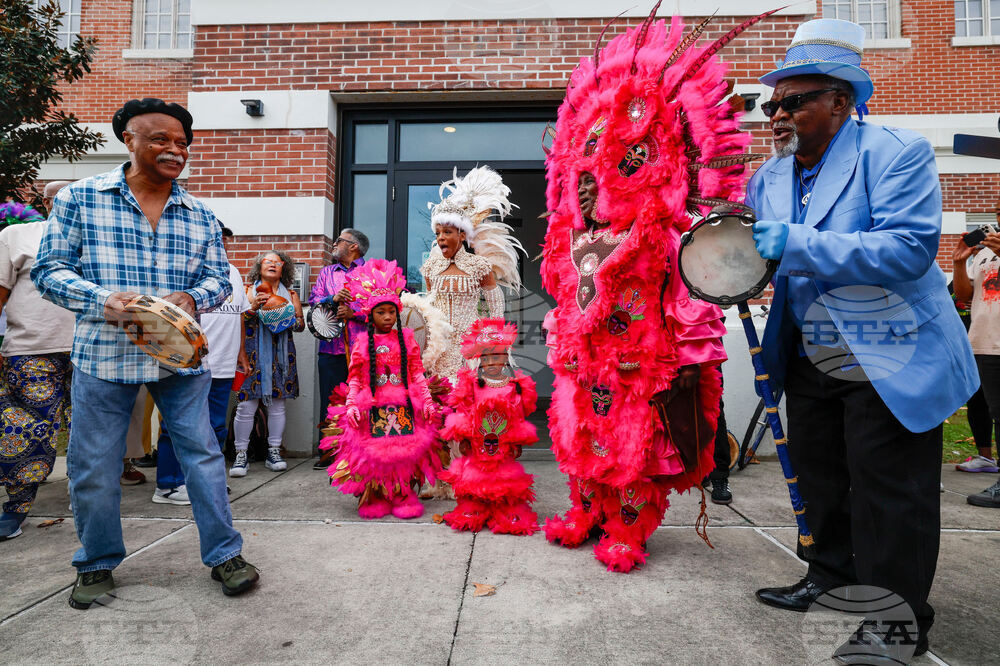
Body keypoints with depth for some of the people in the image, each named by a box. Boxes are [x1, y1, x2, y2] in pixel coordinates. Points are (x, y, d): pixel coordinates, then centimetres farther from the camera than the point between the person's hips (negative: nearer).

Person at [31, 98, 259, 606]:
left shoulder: (199, 214, 8)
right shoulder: (80, 198, 1)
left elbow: (219, 277, 8)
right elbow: (48, 269, 0)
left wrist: (193, 298, -14)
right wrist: (101, 299, -19)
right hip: (103, 354, -1)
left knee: (203, 454, 3)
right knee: (93, 466, 9)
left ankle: (224, 554, 18)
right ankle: (97, 564, 31)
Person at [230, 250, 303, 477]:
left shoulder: (291, 295, 14)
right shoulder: (248, 291, 9)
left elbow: (301, 324, 13)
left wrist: (289, 318, -7)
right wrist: (253, 308, -16)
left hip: (280, 355, 2)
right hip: (253, 354, -2)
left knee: (277, 404, 5)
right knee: (246, 405, -6)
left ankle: (274, 452, 14)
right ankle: (241, 454, 4)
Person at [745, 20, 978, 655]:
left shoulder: (895, 152, -13)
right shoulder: (769, 176, 6)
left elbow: (909, 248, -26)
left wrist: (798, 244, -34)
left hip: (892, 362, -6)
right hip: (812, 361, 7)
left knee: (888, 496, 3)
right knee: (819, 477, 18)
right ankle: (833, 574, 39)